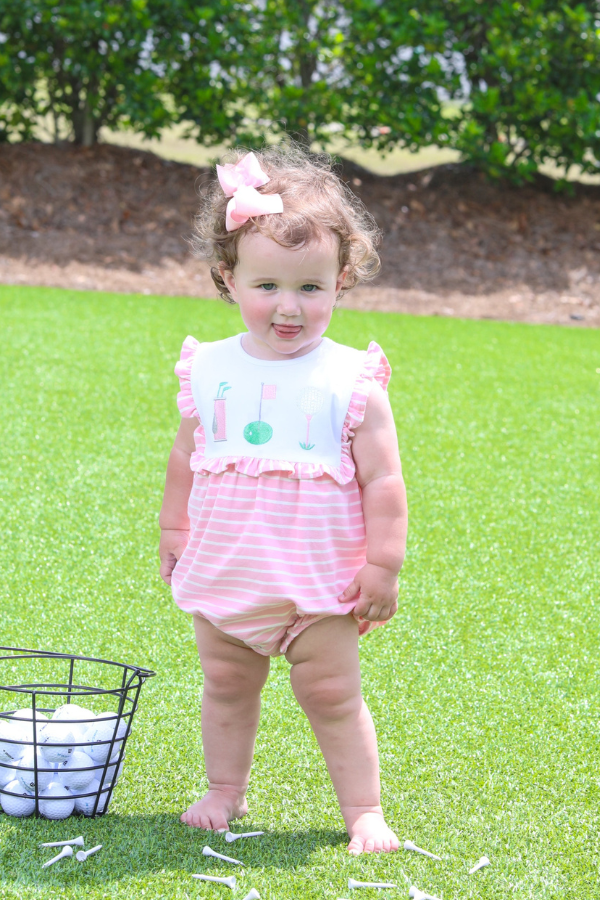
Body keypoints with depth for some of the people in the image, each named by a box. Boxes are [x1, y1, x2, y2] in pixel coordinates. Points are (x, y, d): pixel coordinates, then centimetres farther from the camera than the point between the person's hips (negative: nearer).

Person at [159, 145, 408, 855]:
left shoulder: (351, 383, -12)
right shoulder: (210, 372, -2)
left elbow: (382, 481, -9)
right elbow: (185, 459, 12)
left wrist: (383, 567, -11)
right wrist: (173, 535, 15)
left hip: (319, 582, -3)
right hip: (223, 575, 4)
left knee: (332, 695, 3)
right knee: (225, 686, 16)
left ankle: (363, 810, 14)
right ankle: (224, 791, 33)